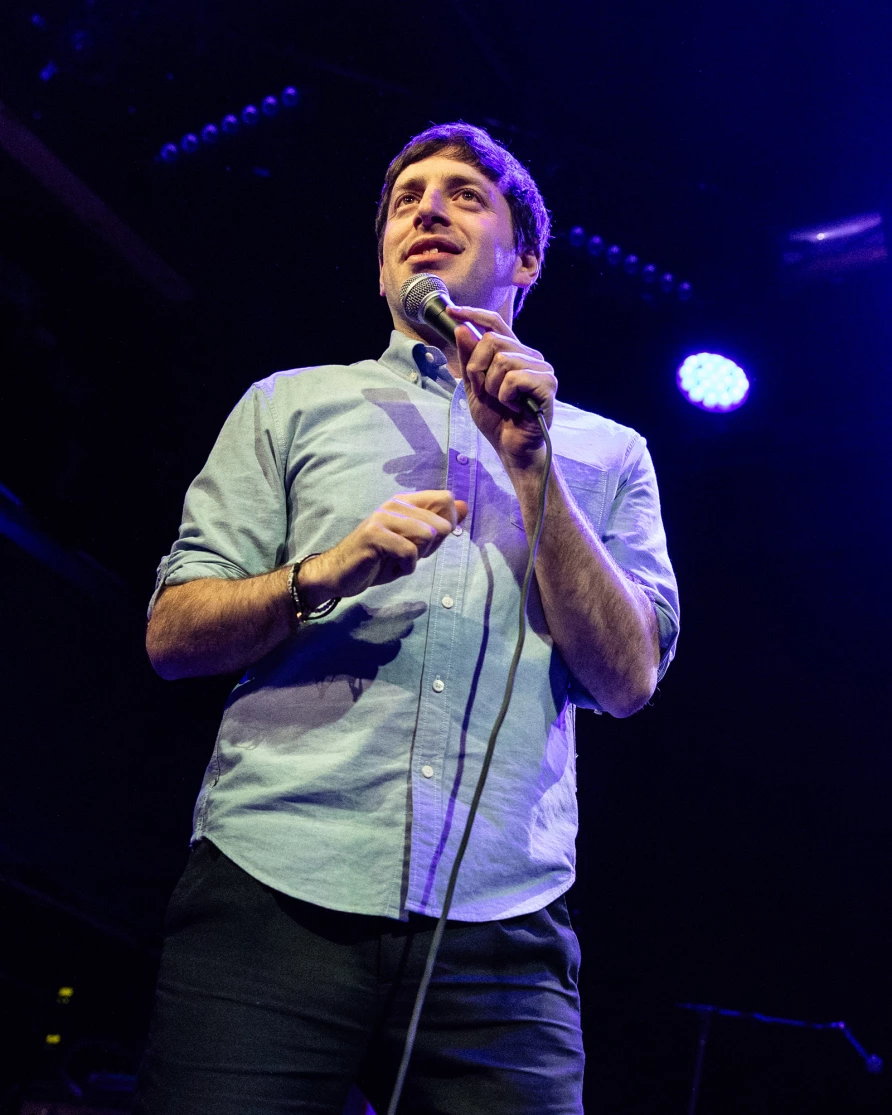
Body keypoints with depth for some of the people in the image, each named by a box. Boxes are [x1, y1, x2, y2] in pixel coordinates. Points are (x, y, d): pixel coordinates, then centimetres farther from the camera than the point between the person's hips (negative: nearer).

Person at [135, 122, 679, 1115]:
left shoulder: (604, 453, 17)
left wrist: (531, 463, -3)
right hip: (274, 885, 0)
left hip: (499, 924, 1)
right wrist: (321, 575, -9)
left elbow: (627, 678, 3)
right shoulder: (292, 402, 17)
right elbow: (170, 635, 10)